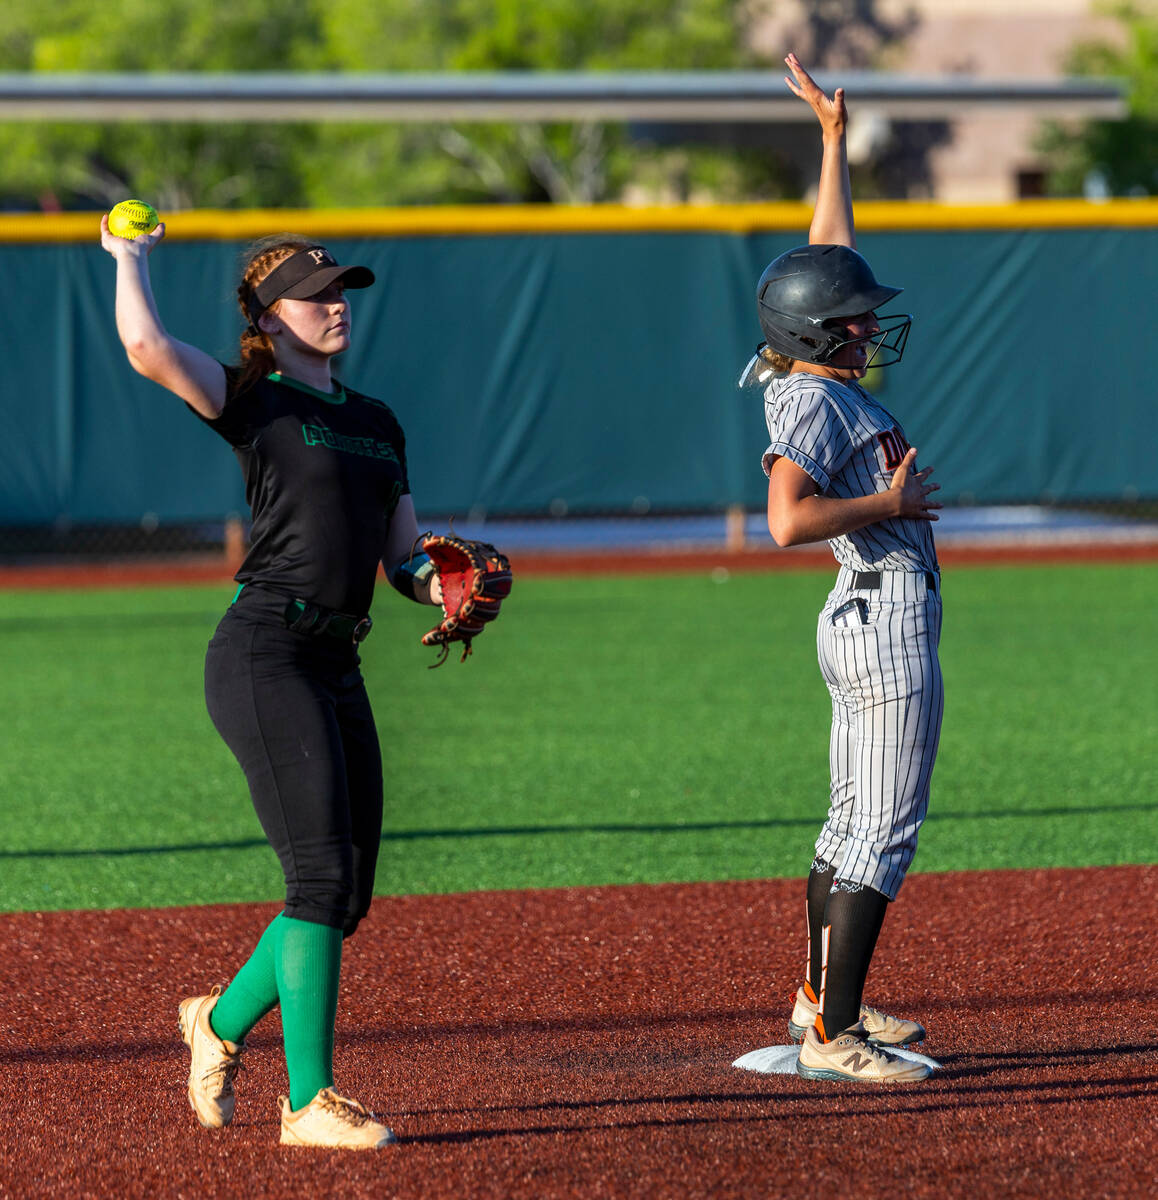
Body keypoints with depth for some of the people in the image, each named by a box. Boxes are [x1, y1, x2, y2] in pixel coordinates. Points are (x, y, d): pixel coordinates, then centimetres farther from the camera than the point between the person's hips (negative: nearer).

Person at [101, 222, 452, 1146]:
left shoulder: (376, 422, 21)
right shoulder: (252, 402, -1)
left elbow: (405, 557, 20)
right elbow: (148, 348, -20)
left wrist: (440, 586, -3)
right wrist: (130, 256, -2)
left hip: (338, 666, 8)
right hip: (264, 655, -8)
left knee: (349, 891, 9)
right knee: (322, 872, -14)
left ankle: (223, 1020, 32)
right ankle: (309, 1101, -12)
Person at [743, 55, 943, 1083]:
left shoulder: (825, 377, 11)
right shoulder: (813, 403, -15)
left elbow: (830, 248, 22)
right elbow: (789, 519, -29)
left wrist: (835, 137, 20)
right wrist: (891, 503, -17)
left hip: (869, 621, 10)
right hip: (887, 620, -10)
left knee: (855, 823, 17)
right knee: (885, 835, -10)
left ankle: (824, 1000, 26)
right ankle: (831, 1035, -13)